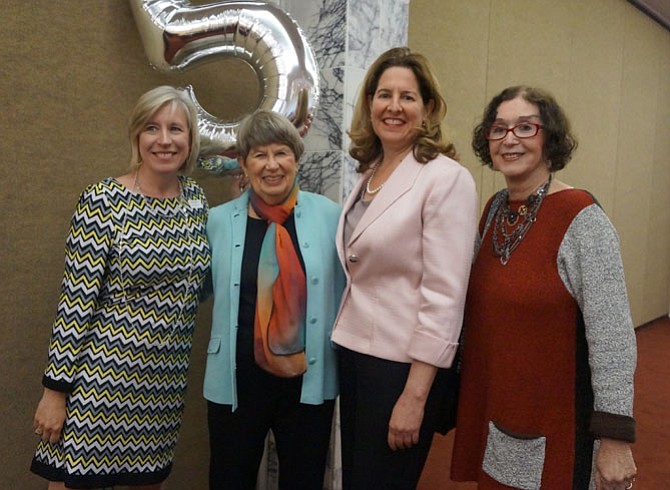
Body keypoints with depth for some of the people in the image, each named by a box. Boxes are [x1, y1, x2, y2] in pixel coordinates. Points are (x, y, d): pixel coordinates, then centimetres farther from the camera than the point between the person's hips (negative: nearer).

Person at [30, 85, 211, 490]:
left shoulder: (196, 199, 4)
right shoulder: (102, 202, -11)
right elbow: (75, 303, -11)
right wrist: (56, 388, -9)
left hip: (167, 380, 5)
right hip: (100, 379, -4)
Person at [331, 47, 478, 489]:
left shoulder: (447, 178, -14)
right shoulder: (370, 173, 8)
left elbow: (444, 295, -18)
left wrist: (415, 396, -19)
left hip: (404, 364, -7)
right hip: (354, 352, 7)